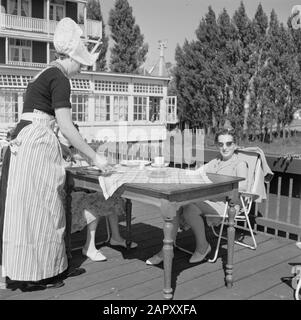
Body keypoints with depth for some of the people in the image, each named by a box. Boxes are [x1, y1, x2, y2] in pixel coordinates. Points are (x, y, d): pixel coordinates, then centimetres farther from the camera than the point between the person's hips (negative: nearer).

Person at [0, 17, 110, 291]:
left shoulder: (43, 74, 20)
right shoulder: (59, 78, -9)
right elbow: (66, 127, -16)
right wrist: (95, 157, -10)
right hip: (37, 144, -9)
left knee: (24, 207, 13)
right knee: (39, 209, -2)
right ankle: (35, 275, 8)